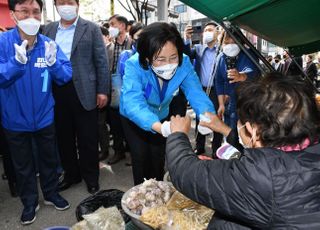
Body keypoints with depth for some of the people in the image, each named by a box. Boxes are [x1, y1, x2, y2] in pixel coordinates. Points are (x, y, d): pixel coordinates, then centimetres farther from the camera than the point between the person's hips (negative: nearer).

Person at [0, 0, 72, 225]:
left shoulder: (49, 44, -9)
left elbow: (66, 76, -11)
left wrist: (54, 62, -31)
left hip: (44, 116, 1)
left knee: (49, 159, 20)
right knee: (23, 164, 18)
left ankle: (51, 193, 43)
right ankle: (30, 202, 39)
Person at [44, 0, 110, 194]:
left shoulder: (91, 29, 1)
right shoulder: (49, 29, 12)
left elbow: (101, 61, -3)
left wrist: (103, 91, -8)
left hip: (84, 92, -4)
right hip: (57, 93, 4)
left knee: (88, 139, 5)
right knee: (64, 138, 13)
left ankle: (91, 177, 23)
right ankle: (71, 174, 31)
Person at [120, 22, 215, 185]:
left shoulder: (184, 63, -27)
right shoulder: (134, 66, -37)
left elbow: (195, 92, -31)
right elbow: (133, 103, -49)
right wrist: (160, 127, -67)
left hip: (160, 116, 3)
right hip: (133, 118, -3)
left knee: (158, 159, 12)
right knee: (141, 158, -3)